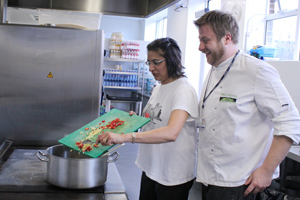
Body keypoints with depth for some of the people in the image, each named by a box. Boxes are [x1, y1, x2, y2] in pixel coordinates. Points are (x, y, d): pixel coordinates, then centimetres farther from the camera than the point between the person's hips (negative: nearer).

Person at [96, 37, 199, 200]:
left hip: (173, 176, -7)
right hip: (150, 168, 8)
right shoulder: (158, 88, 9)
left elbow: (171, 133, -34)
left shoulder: (184, 91, -19)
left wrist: (124, 137, -40)